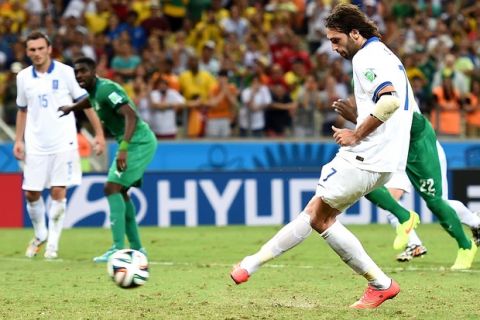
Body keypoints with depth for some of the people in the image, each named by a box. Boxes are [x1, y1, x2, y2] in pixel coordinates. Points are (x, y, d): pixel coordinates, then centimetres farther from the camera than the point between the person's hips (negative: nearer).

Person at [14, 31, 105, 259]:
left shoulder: (65, 73, -5)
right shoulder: (23, 77, 6)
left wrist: (99, 133, -7)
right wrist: (18, 140, 8)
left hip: (63, 143, -3)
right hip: (35, 145, 3)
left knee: (58, 192, -7)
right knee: (31, 193, 3)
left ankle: (53, 242, 5)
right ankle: (40, 235, 26)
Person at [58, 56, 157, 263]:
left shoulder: (105, 89, -19)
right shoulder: (94, 91, 10)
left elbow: (131, 115, -30)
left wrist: (123, 148, -39)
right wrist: (71, 108, 50)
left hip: (139, 142, -10)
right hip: (133, 143, 10)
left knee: (112, 188, -17)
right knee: (119, 191, 16)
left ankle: (118, 249, -22)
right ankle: (136, 248, 21)